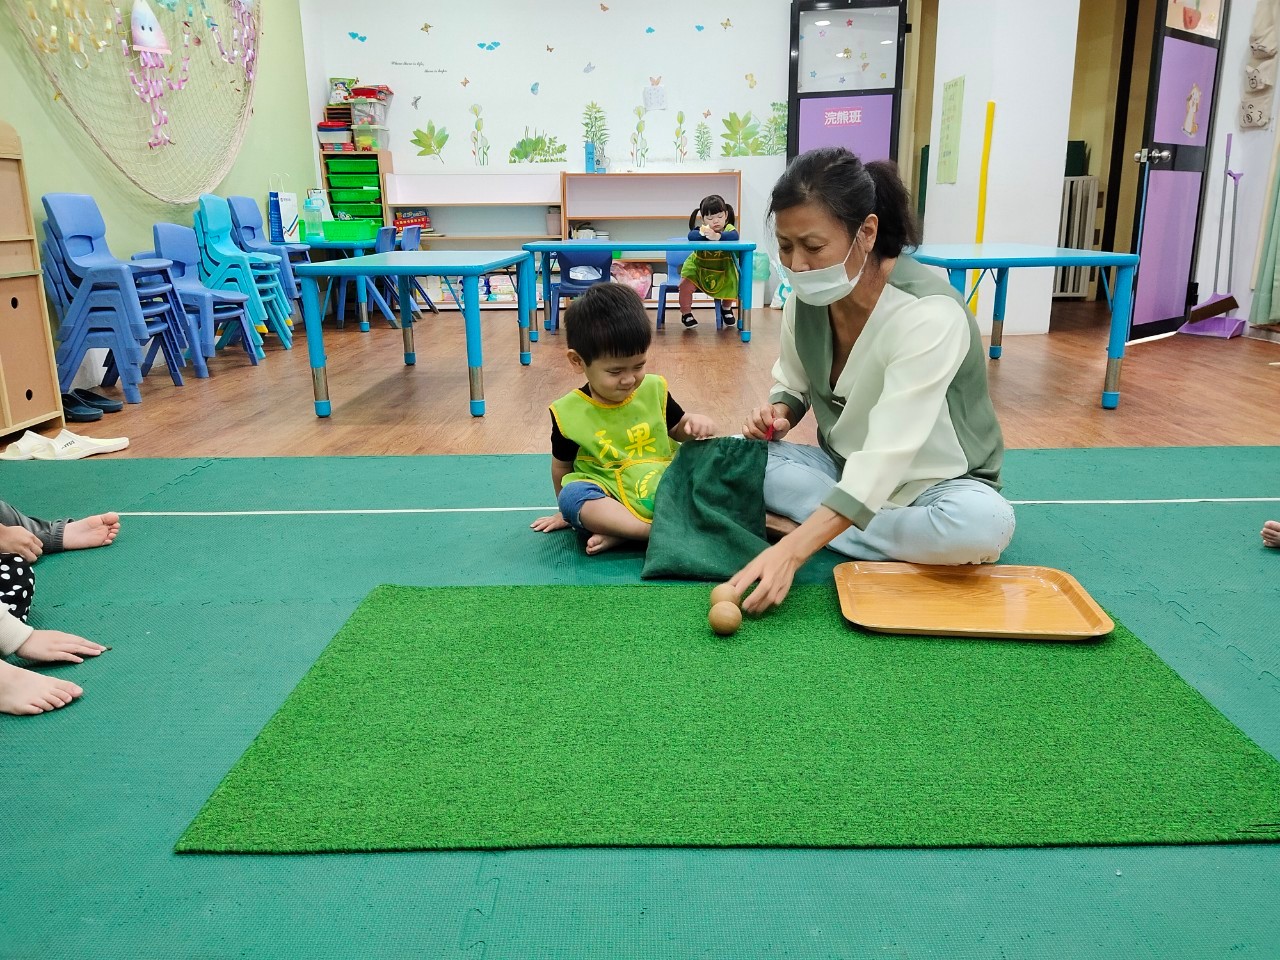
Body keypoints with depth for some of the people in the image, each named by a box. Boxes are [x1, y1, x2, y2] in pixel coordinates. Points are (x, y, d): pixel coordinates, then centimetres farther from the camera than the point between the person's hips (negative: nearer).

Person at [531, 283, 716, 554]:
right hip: (611, 502, -3)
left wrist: (694, 423, -6)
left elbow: (676, 429, 17)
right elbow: (562, 467, 8)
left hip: (667, 489, 3)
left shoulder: (654, 389, 1)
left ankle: (619, 534, -27)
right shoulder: (568, 413, -6)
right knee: (572, 494, -32)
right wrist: (569, 511, 18)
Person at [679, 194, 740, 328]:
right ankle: (686, 314, 4)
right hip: (698, 267, -2)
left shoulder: (728, 229, -16)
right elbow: (691, 236, -36)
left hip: (722, 269, 2)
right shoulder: (702, 229, -16)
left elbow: (734, 236, -39)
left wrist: (718, 236, -56)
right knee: (685, 284, -21)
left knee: (732, 284, -11)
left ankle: (726, 308, 24)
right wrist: (703, 234, -56)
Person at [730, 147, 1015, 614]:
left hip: (934, 484, -4)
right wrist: (778, 412, -17)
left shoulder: (929, 313, -28)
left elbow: (887, 456, -35)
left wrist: (791, 550, -43)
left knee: (984, 524, -38)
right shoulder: (807, 296, -10)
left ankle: (798, 523, -20)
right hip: (845, 471, 4)